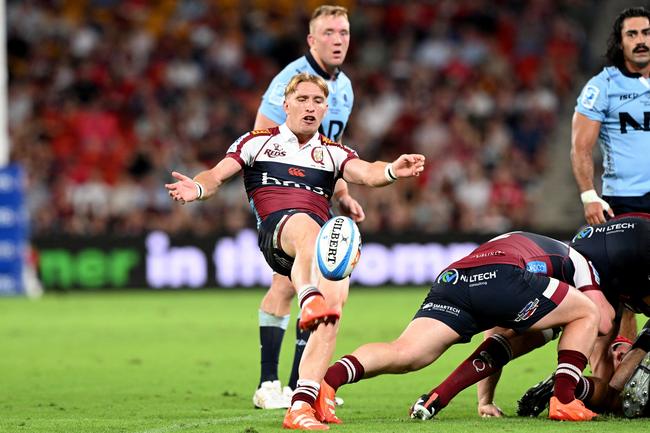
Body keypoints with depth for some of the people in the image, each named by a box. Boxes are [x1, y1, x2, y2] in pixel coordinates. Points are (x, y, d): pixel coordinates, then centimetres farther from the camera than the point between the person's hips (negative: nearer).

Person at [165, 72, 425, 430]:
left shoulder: (334, 153, 26)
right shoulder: (257, 142, 22)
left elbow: (366, 173, 7)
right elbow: (217, 176, 13)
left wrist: (392, 171, -17)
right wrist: (197, 188, -12)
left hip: (325, 241, 3)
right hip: (276, 228, -3)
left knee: (335, 303, -25)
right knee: (307, 227, -40)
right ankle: (309, 299, -71)